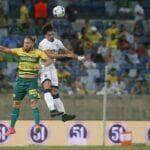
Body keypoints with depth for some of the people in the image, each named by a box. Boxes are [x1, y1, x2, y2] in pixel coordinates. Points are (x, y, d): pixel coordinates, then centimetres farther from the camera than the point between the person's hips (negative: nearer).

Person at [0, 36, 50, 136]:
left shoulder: (38, 52, -4)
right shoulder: (19, 51, 2)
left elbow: (48, 61, -15)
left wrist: (41, 66, -36)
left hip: (32, 81, -3)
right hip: (20, 80, 3)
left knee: (33, 103, -18)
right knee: (16, 104, 8)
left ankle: (37, 125, -22)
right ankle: (12, 128, 16)